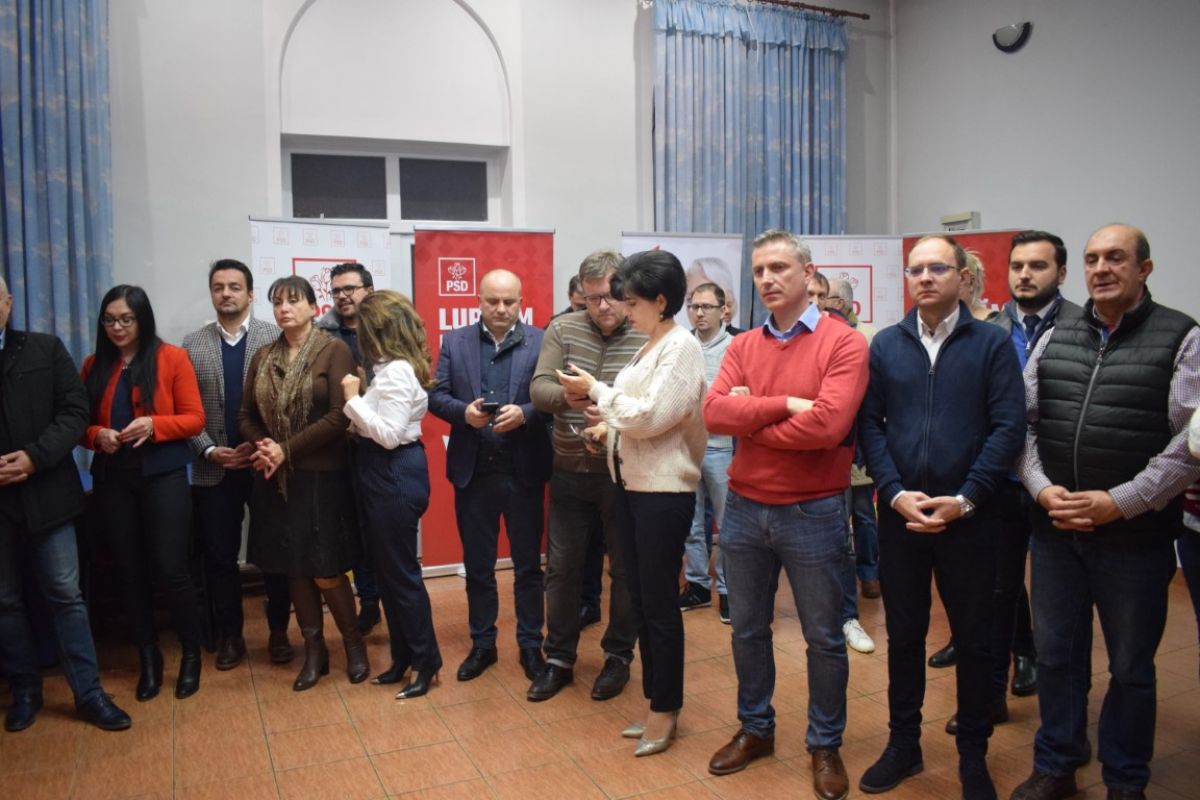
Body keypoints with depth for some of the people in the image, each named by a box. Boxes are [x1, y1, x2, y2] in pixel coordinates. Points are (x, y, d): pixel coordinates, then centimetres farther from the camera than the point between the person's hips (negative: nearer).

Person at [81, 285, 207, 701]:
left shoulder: (172, 358, -3)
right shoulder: (94, 365, 8)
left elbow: (194, 418, -4)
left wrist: (153, 425, -19)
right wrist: (96, 435, -12)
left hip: (163, 475, -4)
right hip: (112, 478, 4)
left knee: (170, 567, -4)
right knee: (129, 571, 9)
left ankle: (191, 654, 16)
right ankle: (149, 657, 24)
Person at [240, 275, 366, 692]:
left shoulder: (334, 350, -7)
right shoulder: (263, 356, 9)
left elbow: (339, 416, -14)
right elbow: (247, 415, 11)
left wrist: (287, 450, -14)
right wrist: (263, 448, -9)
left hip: (321, 477, -5)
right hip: (275, 479, 5)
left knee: (324, 572, -2)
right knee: (293, 569, 10)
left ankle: (354, 642, 21)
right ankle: (314, 650, 25)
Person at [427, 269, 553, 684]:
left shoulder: (541, 342, -1)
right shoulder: (454, 341, 6)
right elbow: (435, 395, 3)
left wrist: (524, 413, -22)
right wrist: (463, 412, -15)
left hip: (523, 470, -2)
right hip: (473, 470, 2)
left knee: (528, 564, 10)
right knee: (477, 565, 14)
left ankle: (530, 644, 25)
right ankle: (482, 643, 29)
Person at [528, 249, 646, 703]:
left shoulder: (648, 338, -10)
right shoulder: (562, 330, 0)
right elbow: (538, 388, -8)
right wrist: (566, 396, -29)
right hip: (570, 472, 3)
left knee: (625, 569, 10)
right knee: (561, 566, 12)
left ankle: (619, 657, 29)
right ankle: (559, 659, 28)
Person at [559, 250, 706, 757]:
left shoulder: (681, 347, -13)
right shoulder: (650, 346, 12)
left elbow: (651, 416, -21)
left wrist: (596, 390, -12)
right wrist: (610, 428, 0)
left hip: (664, 492, -9)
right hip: (631, 486, 9)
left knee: (660, 604, 3)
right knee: (641, 600, 15)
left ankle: (665, 709, 18)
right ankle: (657, 700, 28)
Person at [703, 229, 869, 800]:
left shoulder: (843, 343, -10)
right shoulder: (742, 346, 5)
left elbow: (827, 425, -23)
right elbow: (713, 413, -9)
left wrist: (748, 419, -12)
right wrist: (785, 404, -19)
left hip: (813, 513, -4)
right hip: (743, 509, 5)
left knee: (823, 637, 10)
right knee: (747, 629, 17)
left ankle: (825, 746, 30)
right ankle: (755, 729, 37)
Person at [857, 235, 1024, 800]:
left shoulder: (991, 343, -1)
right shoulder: (885, 344, 6)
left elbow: (1007, 428, -7)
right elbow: (870, 424, 1)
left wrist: (964, 499, -14)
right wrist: (896, 493, -11)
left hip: (968, 518, -2)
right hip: (898, 514, 2)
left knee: (973, 639, 9)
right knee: (903, 634, 13)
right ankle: (903, 744, 28)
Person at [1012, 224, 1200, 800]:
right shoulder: (1055, 339, 8)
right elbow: (1022, 422, 7)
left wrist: (1119, 502, -16)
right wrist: (1042, 489, -8)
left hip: (1136, 534, -3)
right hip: (1054, 529, 3)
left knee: (1131, 666, 11)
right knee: (1055, 655, 13)